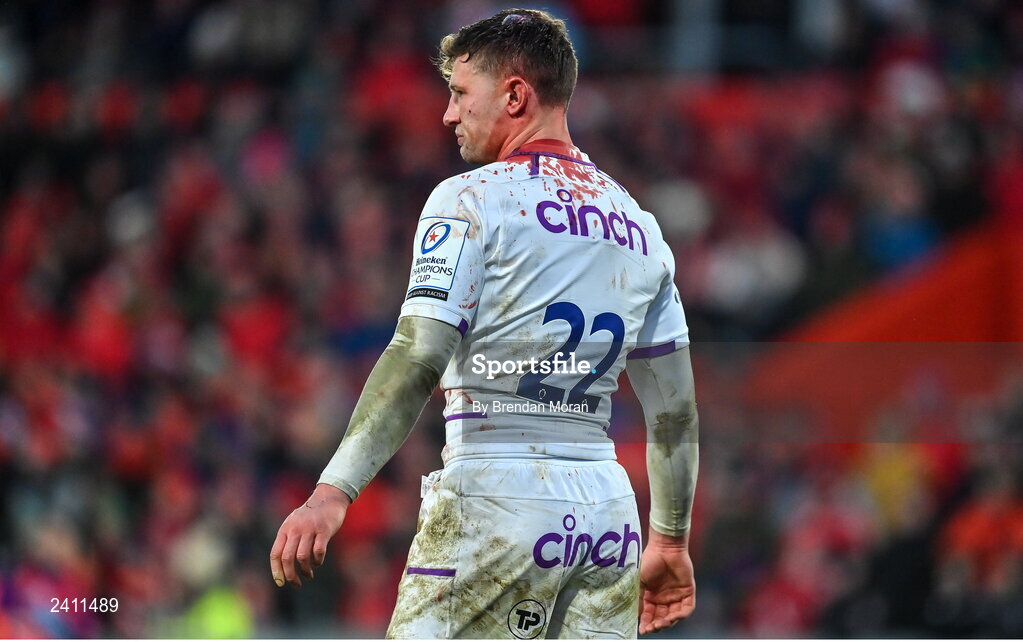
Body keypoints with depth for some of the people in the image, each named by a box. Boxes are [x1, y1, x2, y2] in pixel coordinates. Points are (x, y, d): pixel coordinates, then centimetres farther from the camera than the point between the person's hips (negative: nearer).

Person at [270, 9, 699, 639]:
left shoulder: (471, 199, -3)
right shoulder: (638, 224, 16)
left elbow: (418, 360, -15)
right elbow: (675, 407, 18)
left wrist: (334, 492, -20)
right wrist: (671, 541, 25)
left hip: (497, 498, -6)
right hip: (608, 511, 6)